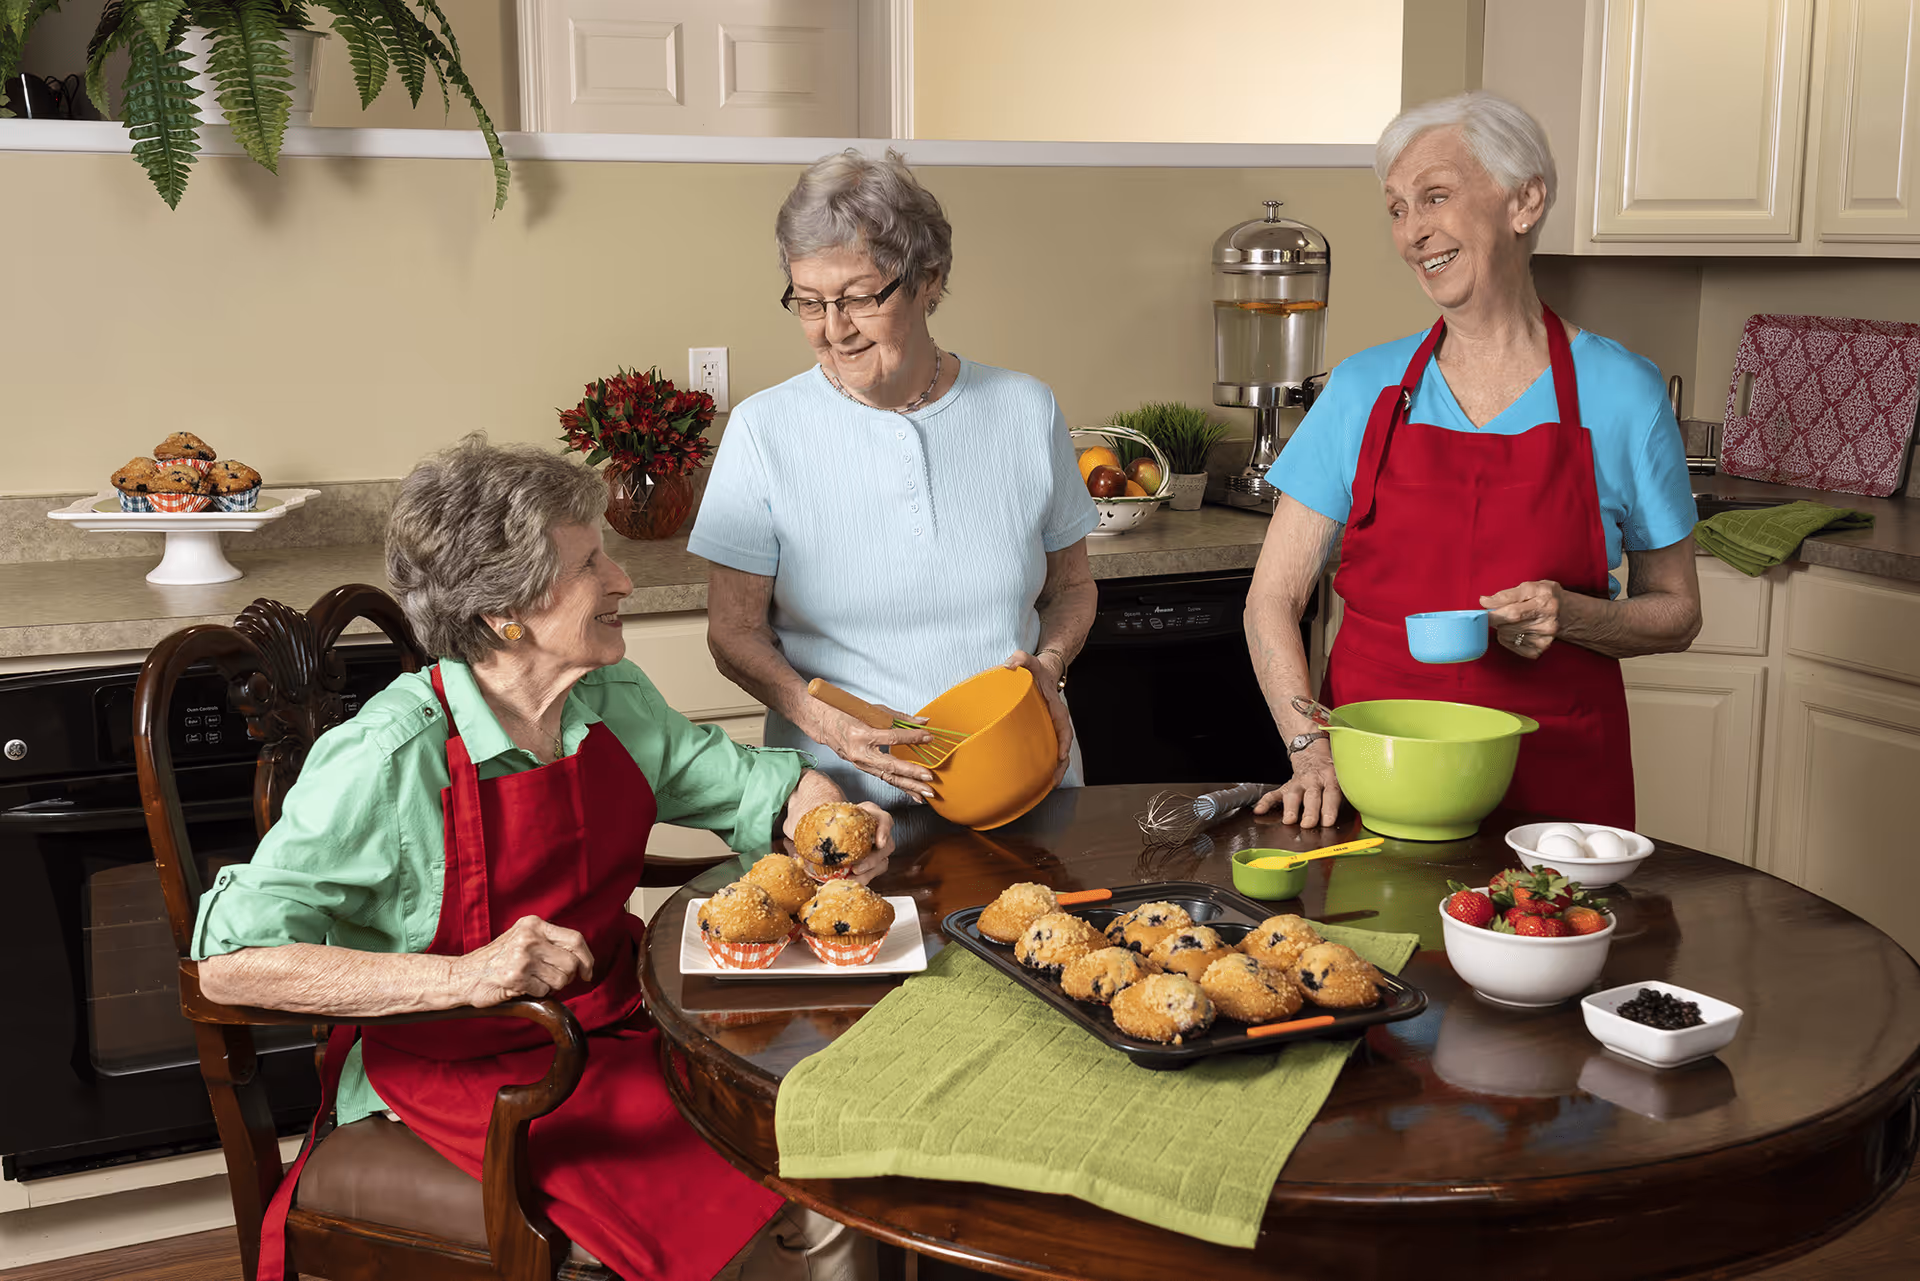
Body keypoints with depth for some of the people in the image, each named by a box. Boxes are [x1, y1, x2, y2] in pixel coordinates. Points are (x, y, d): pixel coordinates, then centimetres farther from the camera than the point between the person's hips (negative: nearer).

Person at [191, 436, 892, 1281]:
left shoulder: (615, 700, 0)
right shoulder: (390, 760, -21)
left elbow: (739, 782, 16)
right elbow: (231, 964, -26)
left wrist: (824, 812, -7)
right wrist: (466, 975, -33)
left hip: (616, 1017, 7)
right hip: (465, 1068, -6)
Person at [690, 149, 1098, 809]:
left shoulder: (1026, 411, 5)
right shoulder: (764, 431, -2)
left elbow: (1071, 587, 17)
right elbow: (734, 631, 1)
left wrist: (1048, 662, -4)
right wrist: (828, 722, -16)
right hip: (843, 799, -2)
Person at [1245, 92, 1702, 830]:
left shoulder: (1621, 394, -2)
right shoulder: (1364, 389, 2)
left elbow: (1675, 614, 6)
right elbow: (1272, 600, 2)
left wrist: (1569, 616, -14)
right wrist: (1312, 750, -12)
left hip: (1553, 788, -1)